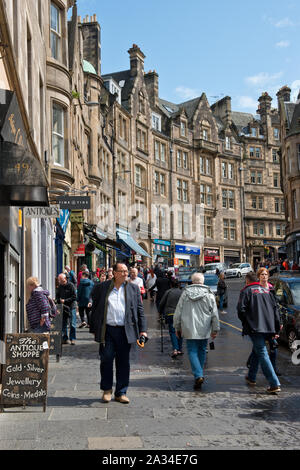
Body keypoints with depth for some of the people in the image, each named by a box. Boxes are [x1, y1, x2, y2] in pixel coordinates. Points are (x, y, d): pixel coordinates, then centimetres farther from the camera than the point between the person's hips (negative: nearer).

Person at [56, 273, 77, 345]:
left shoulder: (71, 285, -7)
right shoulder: (60, 286, 8)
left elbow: (74, 297, -10)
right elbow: (57, 296, 19)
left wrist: (65, 301, -15)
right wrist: (59, 300, -2)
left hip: (71, 307, -5)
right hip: (63, 307, 5)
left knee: (72, 324, -4)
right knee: (63, 324, 6)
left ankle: (72, 339, 4)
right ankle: (65, 339, 13)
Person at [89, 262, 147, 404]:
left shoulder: (133, 288, 9)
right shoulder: (102, 287, 6)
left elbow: (140, 310, 9)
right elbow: (95, 308, 9)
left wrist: (143, 330, 1)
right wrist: (93, 329, 6)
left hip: (125, 331, 1)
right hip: (107, 330, -1)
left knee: (123, 362, 5)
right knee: (106, 359, 2)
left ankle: (121, 393, 17)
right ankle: (107, 390, 21)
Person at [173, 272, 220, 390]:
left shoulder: (185, 293, -1)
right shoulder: (209, 294, -2)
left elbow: (178, 312, 3)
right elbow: (215, 314, 0)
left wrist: (177, 328, 13)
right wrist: (215, 329, 8)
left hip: (189, 329, -1)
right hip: (204, 329, 1)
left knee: (192, 352, 1)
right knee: (202, 351, 16)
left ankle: (198, 376, -15)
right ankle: (199, 374, 25)